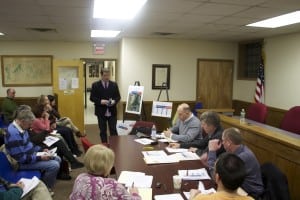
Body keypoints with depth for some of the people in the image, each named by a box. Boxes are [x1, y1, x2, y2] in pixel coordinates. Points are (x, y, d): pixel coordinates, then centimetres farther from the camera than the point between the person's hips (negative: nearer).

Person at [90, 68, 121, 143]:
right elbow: (92, 98, -2)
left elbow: (118, 96, 7)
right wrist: (100, 101, -18)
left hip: (112, 112, 1)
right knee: (103, 131, 9)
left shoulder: (114, 84, 5)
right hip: (101, 112, -1)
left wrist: (114, 101, -14)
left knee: (113, 130, 4)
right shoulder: (95, 85, -1)